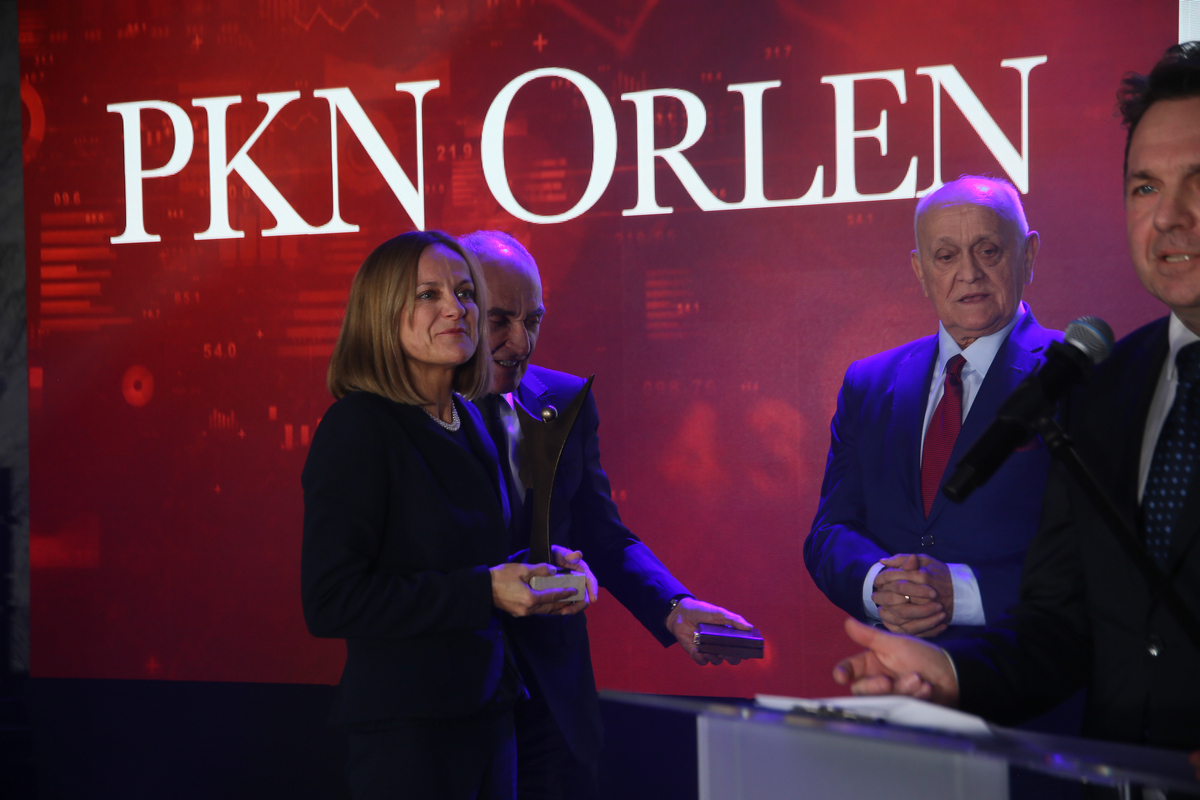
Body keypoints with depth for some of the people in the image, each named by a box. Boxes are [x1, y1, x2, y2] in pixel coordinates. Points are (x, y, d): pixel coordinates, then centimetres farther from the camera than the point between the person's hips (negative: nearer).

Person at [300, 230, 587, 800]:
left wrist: (540, 573, 1)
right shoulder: (356, 428, -13)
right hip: (406, 726, -8)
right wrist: (483, 591, -20)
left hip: (488, 710, 8)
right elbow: (329, 603, -19)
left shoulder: (468, 421, 11)